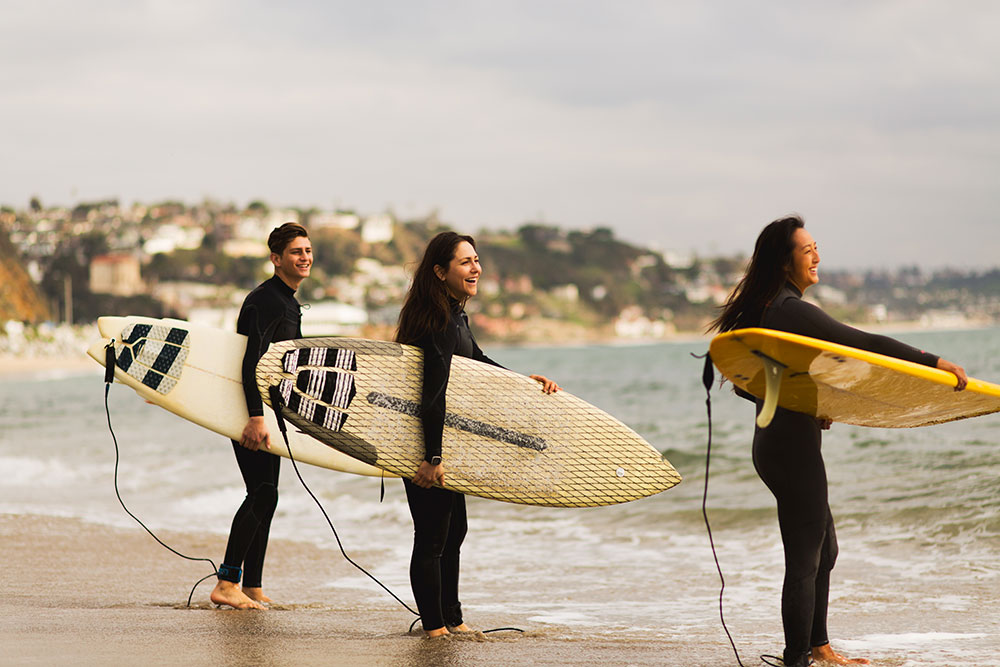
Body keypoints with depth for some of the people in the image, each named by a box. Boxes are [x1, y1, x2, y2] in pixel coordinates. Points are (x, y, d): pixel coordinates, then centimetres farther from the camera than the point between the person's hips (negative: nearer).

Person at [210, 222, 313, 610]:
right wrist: (256, 417, -35)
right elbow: (252, 360, -27)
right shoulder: (266, 301, -17)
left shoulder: (288, 302, 16)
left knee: (265, 497, 9)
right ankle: (226, 584, -15)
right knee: (263, 494, -15)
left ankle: (253, 589, 13)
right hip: (249, 410, -10)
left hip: (266, 409, 10)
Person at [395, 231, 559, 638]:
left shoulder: (455, 315, 9)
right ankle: (434, 627, 6)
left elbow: (476, 361, 23)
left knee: (454, 530, 19)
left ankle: (452, 619, 30)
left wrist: (524, 380, 14)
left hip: (445, 442, 11)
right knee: (433, 536, -2)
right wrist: (433, 457, -31)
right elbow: (434, 392, -28)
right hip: (427, 442, -11)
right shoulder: (441, 322, -23)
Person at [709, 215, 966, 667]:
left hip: (775, 440, 10)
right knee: (805, 559, -4)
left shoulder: (763, 309, 11)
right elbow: (861, 343, -24)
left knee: (824, 549, 21)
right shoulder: (793, 311, -18)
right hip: (792, 443, -10)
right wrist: (933, 362, -22)